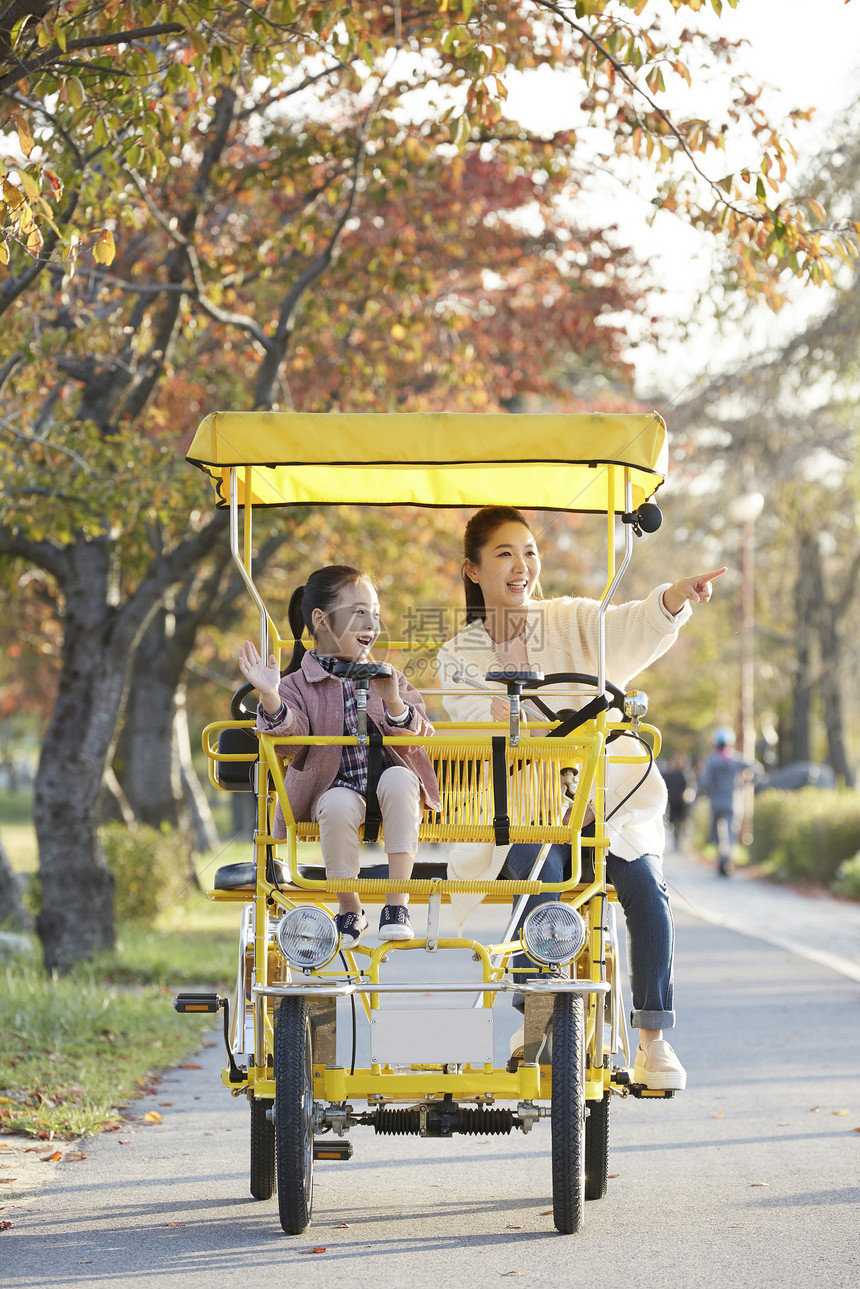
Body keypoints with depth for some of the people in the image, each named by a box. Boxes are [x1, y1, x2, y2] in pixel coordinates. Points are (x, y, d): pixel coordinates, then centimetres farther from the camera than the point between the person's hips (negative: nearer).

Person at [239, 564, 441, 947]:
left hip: (385, 778, 2)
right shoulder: (299, 685, 2)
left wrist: (395, 706, -22)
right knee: (338, 806, -35)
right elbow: (288, 740, -13)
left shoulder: (388, 680, 10)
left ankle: (397, 903, -27)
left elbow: (415, 740, -1)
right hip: (334, 785, -2)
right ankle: (349, 909, -12)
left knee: (398, 779, -32)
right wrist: (270, 698, -31)